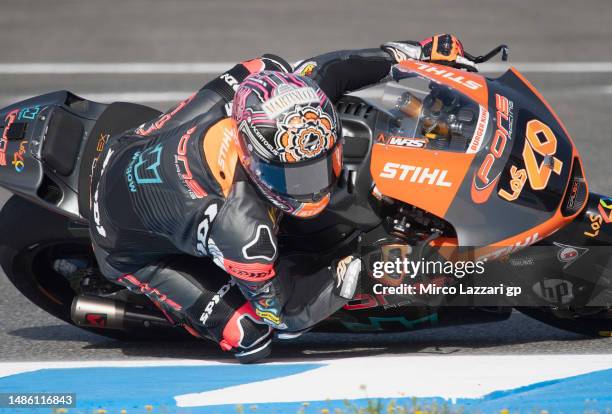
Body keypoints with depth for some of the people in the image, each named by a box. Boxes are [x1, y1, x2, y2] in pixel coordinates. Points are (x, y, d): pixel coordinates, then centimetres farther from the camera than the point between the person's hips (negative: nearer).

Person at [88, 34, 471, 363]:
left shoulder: (270, 79, -31)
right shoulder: (240, 226, -46)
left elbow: (324, 69, -7)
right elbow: (283, 311, -28)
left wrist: (417, 52, -4)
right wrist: (355, 273, -29)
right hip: (133, 250, -7)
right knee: (251, 339, -14)